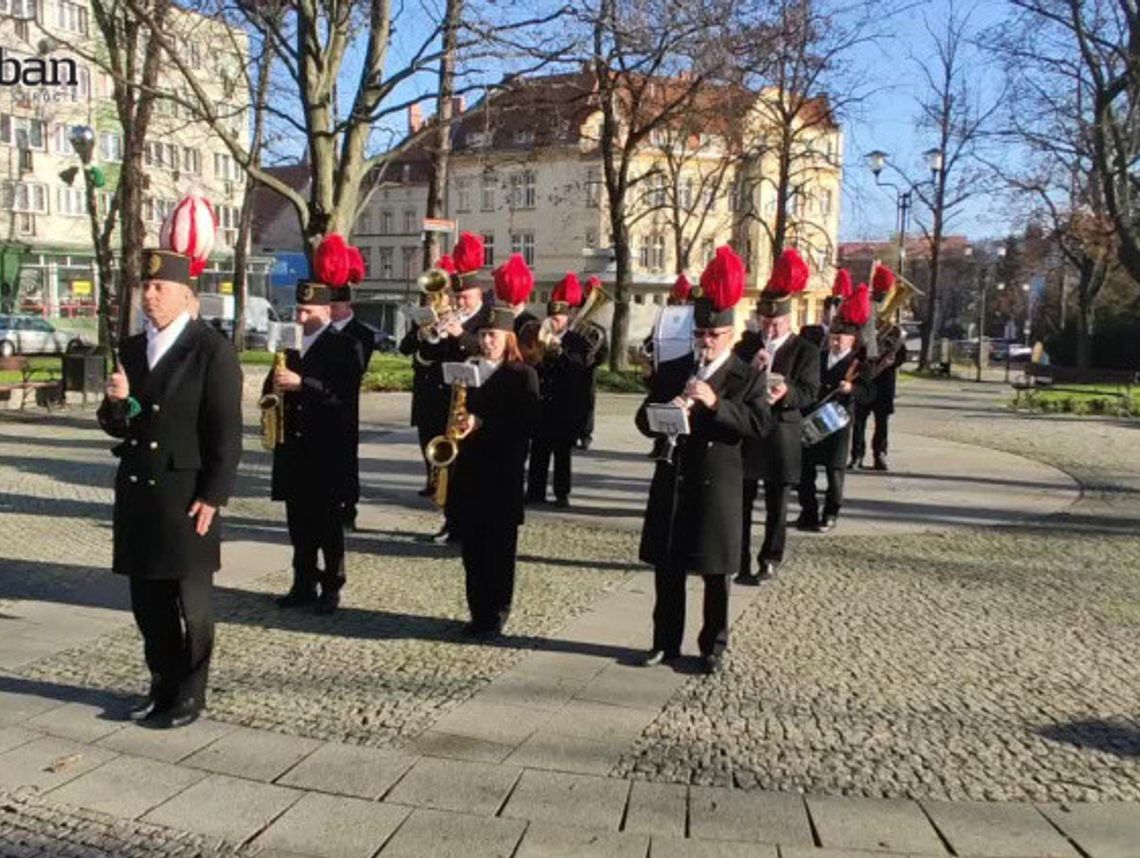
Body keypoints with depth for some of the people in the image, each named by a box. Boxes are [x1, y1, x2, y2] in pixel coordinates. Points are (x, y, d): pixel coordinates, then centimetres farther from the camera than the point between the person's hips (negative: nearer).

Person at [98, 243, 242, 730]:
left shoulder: (212, 349, -9)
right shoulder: (131, 349, 11)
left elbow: (227, 433, -11)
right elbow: (116, 426, 15)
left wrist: (212, 497, -15)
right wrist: (117, 403, -7)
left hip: (186, 495, -6)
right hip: (137, 491, 6)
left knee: (190, 600, 5)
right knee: (147, 598, 13)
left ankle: (189, 695, 18)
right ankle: (163, 684, 29)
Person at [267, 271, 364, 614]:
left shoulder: (345, 346, -5)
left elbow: (345, 393, -16)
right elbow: (274, 385, 17)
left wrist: (301, 383, -25)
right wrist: (275, 388, -7)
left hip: (329, 450, -5)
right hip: (293, 447, 5)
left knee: (328, 522, 2)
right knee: (299, 521, 10)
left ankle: (331, 587, 12)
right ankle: (303, 584, 21)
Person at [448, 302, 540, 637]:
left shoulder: (523, 375, -2)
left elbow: (526, 423, -11)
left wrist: (481, 424, -19)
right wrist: (456, 426, -4)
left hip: (503, 475, -4)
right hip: (466, 471, 4)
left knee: (499, 548, 2)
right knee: (472, 547, 8)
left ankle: (495, 616, 12)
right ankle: (477, 613, 18)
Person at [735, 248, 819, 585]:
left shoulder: (806, 351, -1)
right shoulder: (747, 344, 8)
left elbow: (809, 392, -11)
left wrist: (786, 392, -32)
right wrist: (750, 369, -16)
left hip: (780, 437, -2)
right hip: (744, 432, 2)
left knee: (776, 506, 9)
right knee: (741, 503, 4)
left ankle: (770, 560, 23)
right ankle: (740, 562, 12)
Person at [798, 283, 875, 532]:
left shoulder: (860, 365, -3)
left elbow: (868, 393, -14)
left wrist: (851, 389, -31)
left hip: (837, 425, -5)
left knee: (835, 472, 1)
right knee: (805, 469, 7)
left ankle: (830, 515, 12)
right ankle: (808, 512, 18)